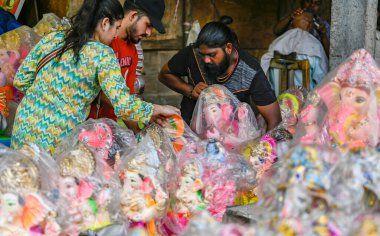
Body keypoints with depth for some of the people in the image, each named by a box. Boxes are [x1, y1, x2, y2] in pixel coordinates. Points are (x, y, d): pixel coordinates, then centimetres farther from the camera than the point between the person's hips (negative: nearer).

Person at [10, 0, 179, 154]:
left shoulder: (52, 39, 4)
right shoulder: (103, 55, -11)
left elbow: (20, 81, 9)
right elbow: (123, 106, -17)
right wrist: (158, 110, -2)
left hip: (24, 129, 5)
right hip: (56, 141, -5)